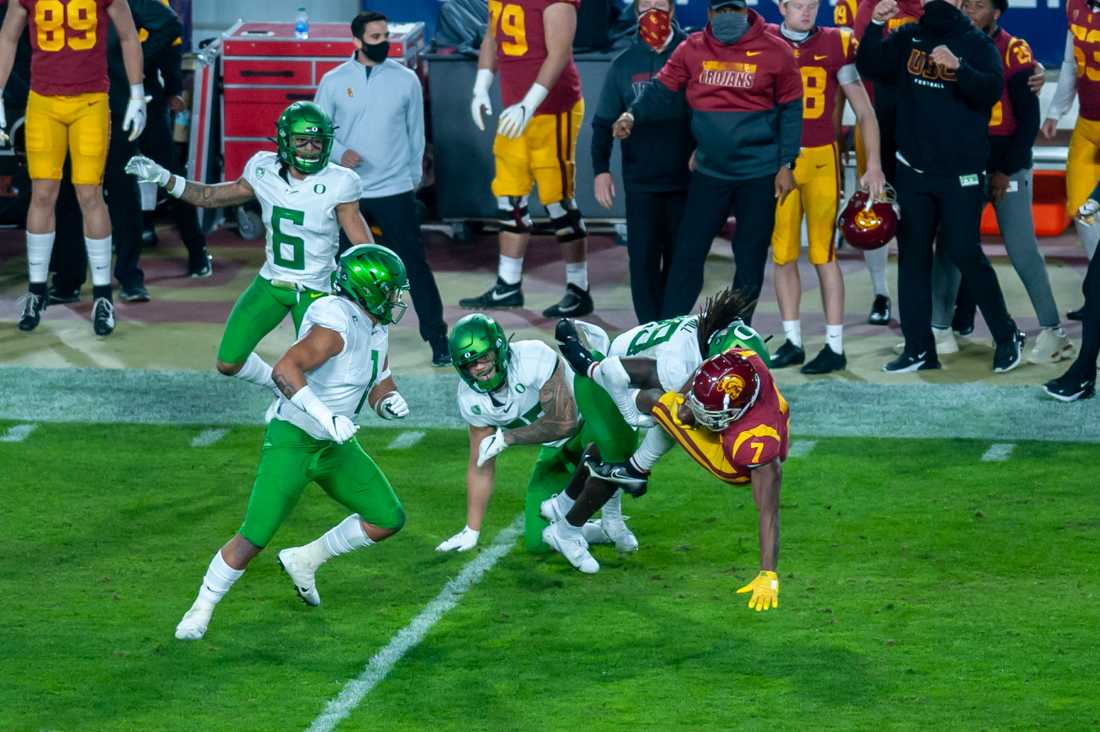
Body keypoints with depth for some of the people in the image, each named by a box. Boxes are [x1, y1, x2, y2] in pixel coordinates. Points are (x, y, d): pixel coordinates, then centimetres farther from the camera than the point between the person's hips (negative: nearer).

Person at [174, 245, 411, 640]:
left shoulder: (375, 329, 3)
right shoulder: (336, 324, -26)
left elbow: (380, 388, 14)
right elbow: (284, 370, -38)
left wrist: (391, 401, -10)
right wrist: (325, 417, -43)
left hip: (333, 445, 9)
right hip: (291, 441, -9)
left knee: (388, 519, 5)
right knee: (254, 537, -11)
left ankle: (305, 561, 20)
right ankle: (200, 612, 8)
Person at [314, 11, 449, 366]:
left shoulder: (406, 79, 1)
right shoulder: (334, 81, 0)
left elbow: (416, 132, 8)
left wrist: (414, 174, 10)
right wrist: (340, 153, -17)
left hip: (395, 190, -1)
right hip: (347, 191, 1)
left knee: (414, 264, -5)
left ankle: (437, 339, -1)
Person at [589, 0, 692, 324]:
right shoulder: (624, 64, 4)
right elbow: (604, 121, 7)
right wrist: (601, 169, -1)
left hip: (685, 179, -1)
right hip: (640, 180, 1)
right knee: (643, 258, -3)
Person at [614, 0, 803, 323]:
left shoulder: (775, 52, -6)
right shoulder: (692, 50, 0)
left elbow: (791, 110, -1)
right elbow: (662, 90, 0)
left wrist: (786, 165, -5)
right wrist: (634, 115, -20)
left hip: (759, 174, -2)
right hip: (709, 172, 2)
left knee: (750, 259, 8)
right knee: (688, 254, 0)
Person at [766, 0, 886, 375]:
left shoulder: (836, 45, -2)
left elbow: (863, 110, 2)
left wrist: (873, 163, -5)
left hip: (820, 160, -2)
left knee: (823, 254, -3)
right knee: (782, 254, 6)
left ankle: (835, 347, 1)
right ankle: (792, 342, 15)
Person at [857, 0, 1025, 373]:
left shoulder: (977, 44, -6)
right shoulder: (908, 37, 6)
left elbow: (992, 90, -20)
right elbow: (869, 67, -1)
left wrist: (958, 67, -37)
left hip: (961, 171, -5)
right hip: (913, 169, 5)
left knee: (964, 252, -9)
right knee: (912, 254, 5)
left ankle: (1007, 336, 7)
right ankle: (919, 348, 11)